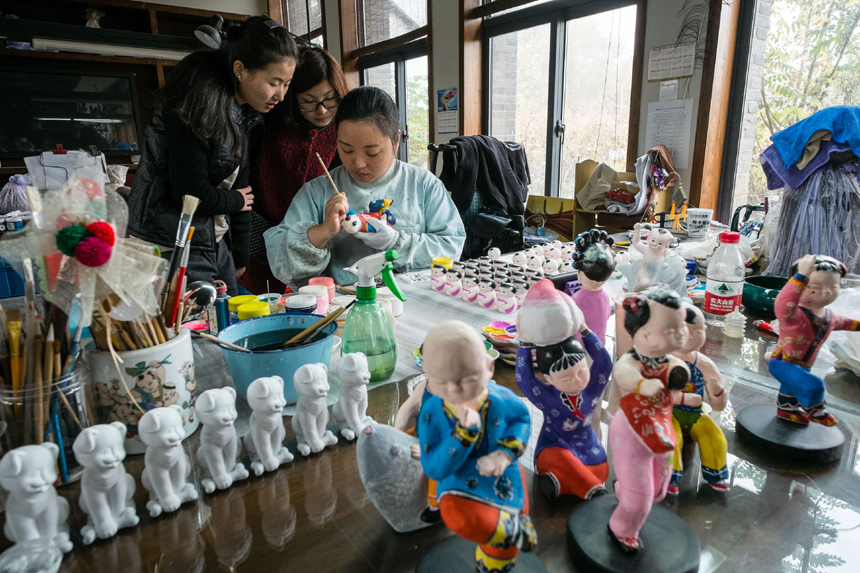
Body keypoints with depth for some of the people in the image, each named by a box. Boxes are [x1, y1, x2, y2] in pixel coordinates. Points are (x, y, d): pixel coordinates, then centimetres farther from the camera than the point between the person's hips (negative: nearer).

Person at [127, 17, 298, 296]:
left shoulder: (249, 114, 7)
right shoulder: (200, 100, -19)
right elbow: (190, 192, -22)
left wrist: (240, 257, 14)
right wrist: (236, 201, -2)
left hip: (215, 243, 8)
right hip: (170, 244, -8)